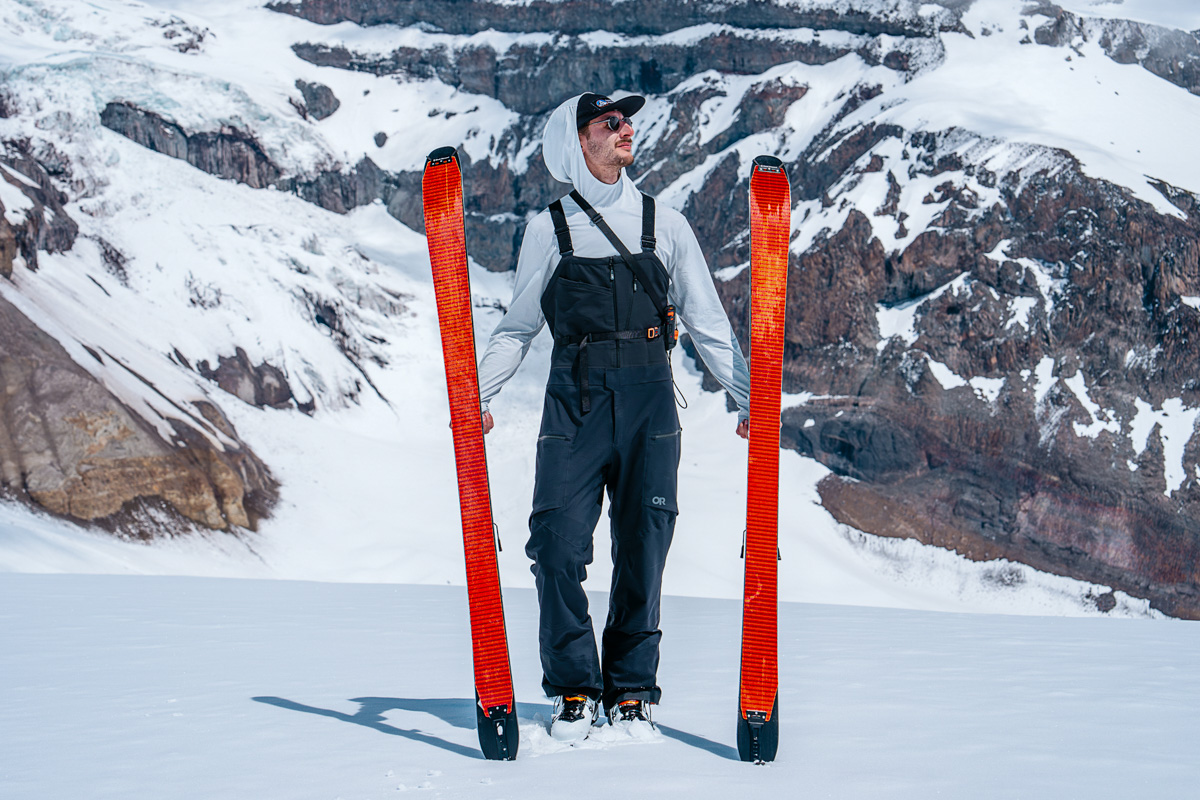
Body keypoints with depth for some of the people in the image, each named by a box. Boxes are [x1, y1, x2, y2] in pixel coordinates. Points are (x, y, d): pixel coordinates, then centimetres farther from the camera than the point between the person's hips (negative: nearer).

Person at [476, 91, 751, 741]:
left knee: (642, 553, 2)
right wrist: (477, 392, -1)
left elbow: (708, 322, 13)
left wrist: (749, 395, 5)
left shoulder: (665, 225, 11)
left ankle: (631, 692, 14)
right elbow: (517, 327, 13)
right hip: (574, 400, -1)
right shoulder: (548, 230, 8)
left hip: (649, 404, 1)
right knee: (559, 548, -9)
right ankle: (573, 691, 5)